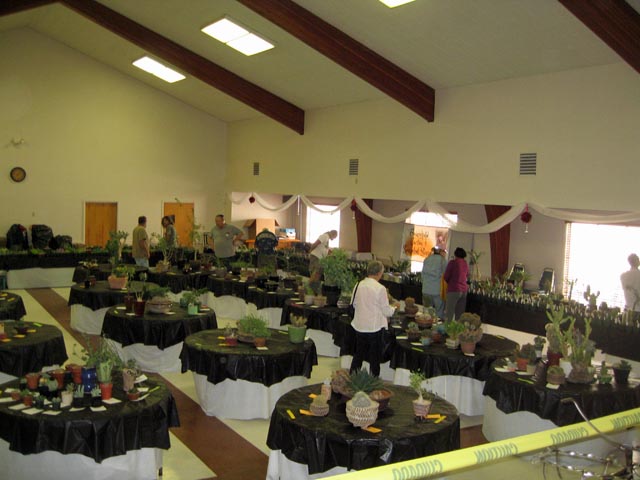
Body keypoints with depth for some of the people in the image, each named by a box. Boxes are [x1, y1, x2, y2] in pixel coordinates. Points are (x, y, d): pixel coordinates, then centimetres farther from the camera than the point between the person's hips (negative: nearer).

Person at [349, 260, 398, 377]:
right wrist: (394, 307, 9)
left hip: (359, 326, 5)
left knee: (358, 354, 20)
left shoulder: (359, 285, -3)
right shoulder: (380, 289, -18)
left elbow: (354, 304, 8)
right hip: (375, 327, -5)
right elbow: (386, 311, -12)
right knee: (375, 357, 10)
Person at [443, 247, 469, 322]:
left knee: (449, 313, -4)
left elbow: (446, 276, -3)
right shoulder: (466, 264, 10)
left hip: (453, 290, -5)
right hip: (464, 290, 5)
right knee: (460, 314, 8)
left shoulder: (452, 262, -5)